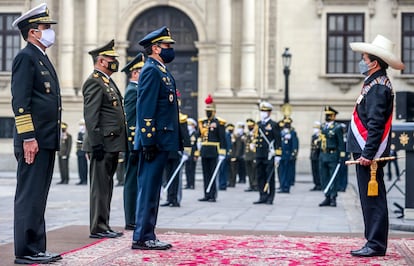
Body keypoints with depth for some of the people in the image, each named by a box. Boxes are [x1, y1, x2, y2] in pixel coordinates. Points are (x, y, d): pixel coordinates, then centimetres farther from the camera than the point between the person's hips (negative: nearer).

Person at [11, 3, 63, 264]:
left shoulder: (43, 59, 20)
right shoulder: (26, 57, -9)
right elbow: (20, 102, -17)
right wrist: (28, 138, -21)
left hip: (47, 141, 10)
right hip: (34, 141, -10)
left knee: (38, 196, 12)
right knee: (30, 196, -5)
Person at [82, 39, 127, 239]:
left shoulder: (107, 81, 20)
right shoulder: (94, 82, -12)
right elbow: (90, 116, -18)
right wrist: (96, 144, -22)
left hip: (112, 144, 10)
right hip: (103, 143, -10)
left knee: (106, 185, 13)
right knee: (100, 185, -5)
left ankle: (103, 226, 19)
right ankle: (98, 228, -1)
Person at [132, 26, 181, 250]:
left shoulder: (161, 71, 19)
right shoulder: (151, 70, -12)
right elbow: (145, 109, -19)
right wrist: (149, 142, -22)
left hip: (162, 140, 10)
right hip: (156, 140, -10)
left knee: (151, 189, 12)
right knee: (149, 189, -6)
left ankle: (147, 236, 17)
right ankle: (142, 237, -1)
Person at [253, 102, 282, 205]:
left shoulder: (274, 125, -2)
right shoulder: (258, 124, 14)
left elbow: (278, 141, -5)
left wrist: (277, 156, -10)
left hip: (269, 155, -6)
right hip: (259, 155, 6)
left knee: (270, 177, -2)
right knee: (260, 177, 6)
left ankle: (270, 198, 3)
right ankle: (263, 197, 12)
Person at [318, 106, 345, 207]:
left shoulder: (337, 127, -5)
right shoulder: (322, 127, 13)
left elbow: (341, 143, -7)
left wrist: (342, 157, -11)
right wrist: (320, 155, 15)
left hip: (333, 156, -6)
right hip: (323, 155, 6)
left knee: (333, 178, -2)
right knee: (324, 178, 7)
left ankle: (333, 198, 4)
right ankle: (327, 197, 15)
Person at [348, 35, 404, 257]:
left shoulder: (378, 87, -14)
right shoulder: (375, 84, 18)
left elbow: (375, 124, -22)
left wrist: (368, 153, -24)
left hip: (370, 154, -10)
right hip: (367, 152, 10)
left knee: (373, 199, -6)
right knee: (371, 199, 12)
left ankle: (376, 245, -1)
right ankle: (374, 243, 18)